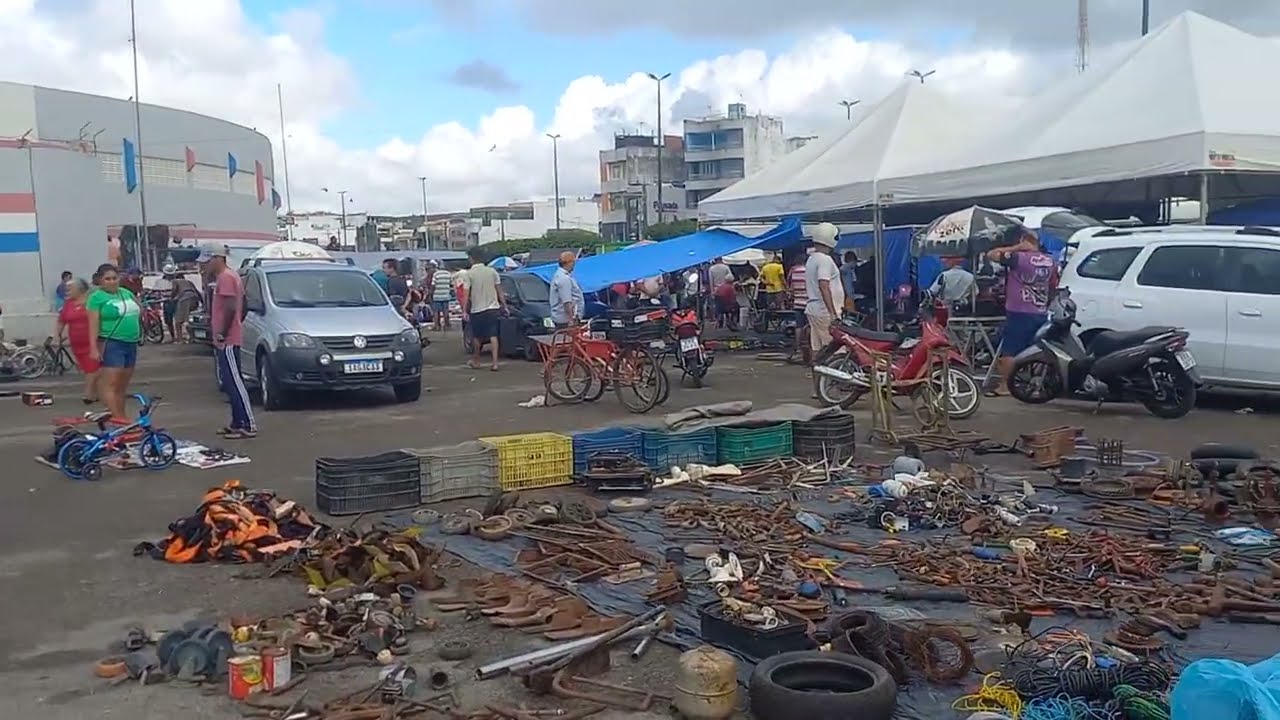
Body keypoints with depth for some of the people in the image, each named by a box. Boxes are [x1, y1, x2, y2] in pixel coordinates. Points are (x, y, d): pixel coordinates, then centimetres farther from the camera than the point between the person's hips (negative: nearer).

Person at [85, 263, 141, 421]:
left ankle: (122, 417, 17)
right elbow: (93, 324, -11)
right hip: (111, 344, -7)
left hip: (131, 343, 7)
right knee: (111, 383, -9)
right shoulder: (97, 297, -6)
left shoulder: (126, 293, 12)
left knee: (123, 385, 11)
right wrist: (93, 347, -18)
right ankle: (116, 419, -13)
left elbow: (139, 311, 26)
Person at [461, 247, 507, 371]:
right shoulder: (492, 271, 2)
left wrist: (465, 311, -9)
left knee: (476, 336, 14)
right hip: (492, 308, 2)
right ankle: (495, 363, -10)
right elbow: (499, 290, 3)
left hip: (477, 309, -2)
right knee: (493, 336, 0)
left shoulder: (469, 274, -7)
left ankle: (476, 361, 28)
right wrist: (504, 305, 9)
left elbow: (467, 295, -11)